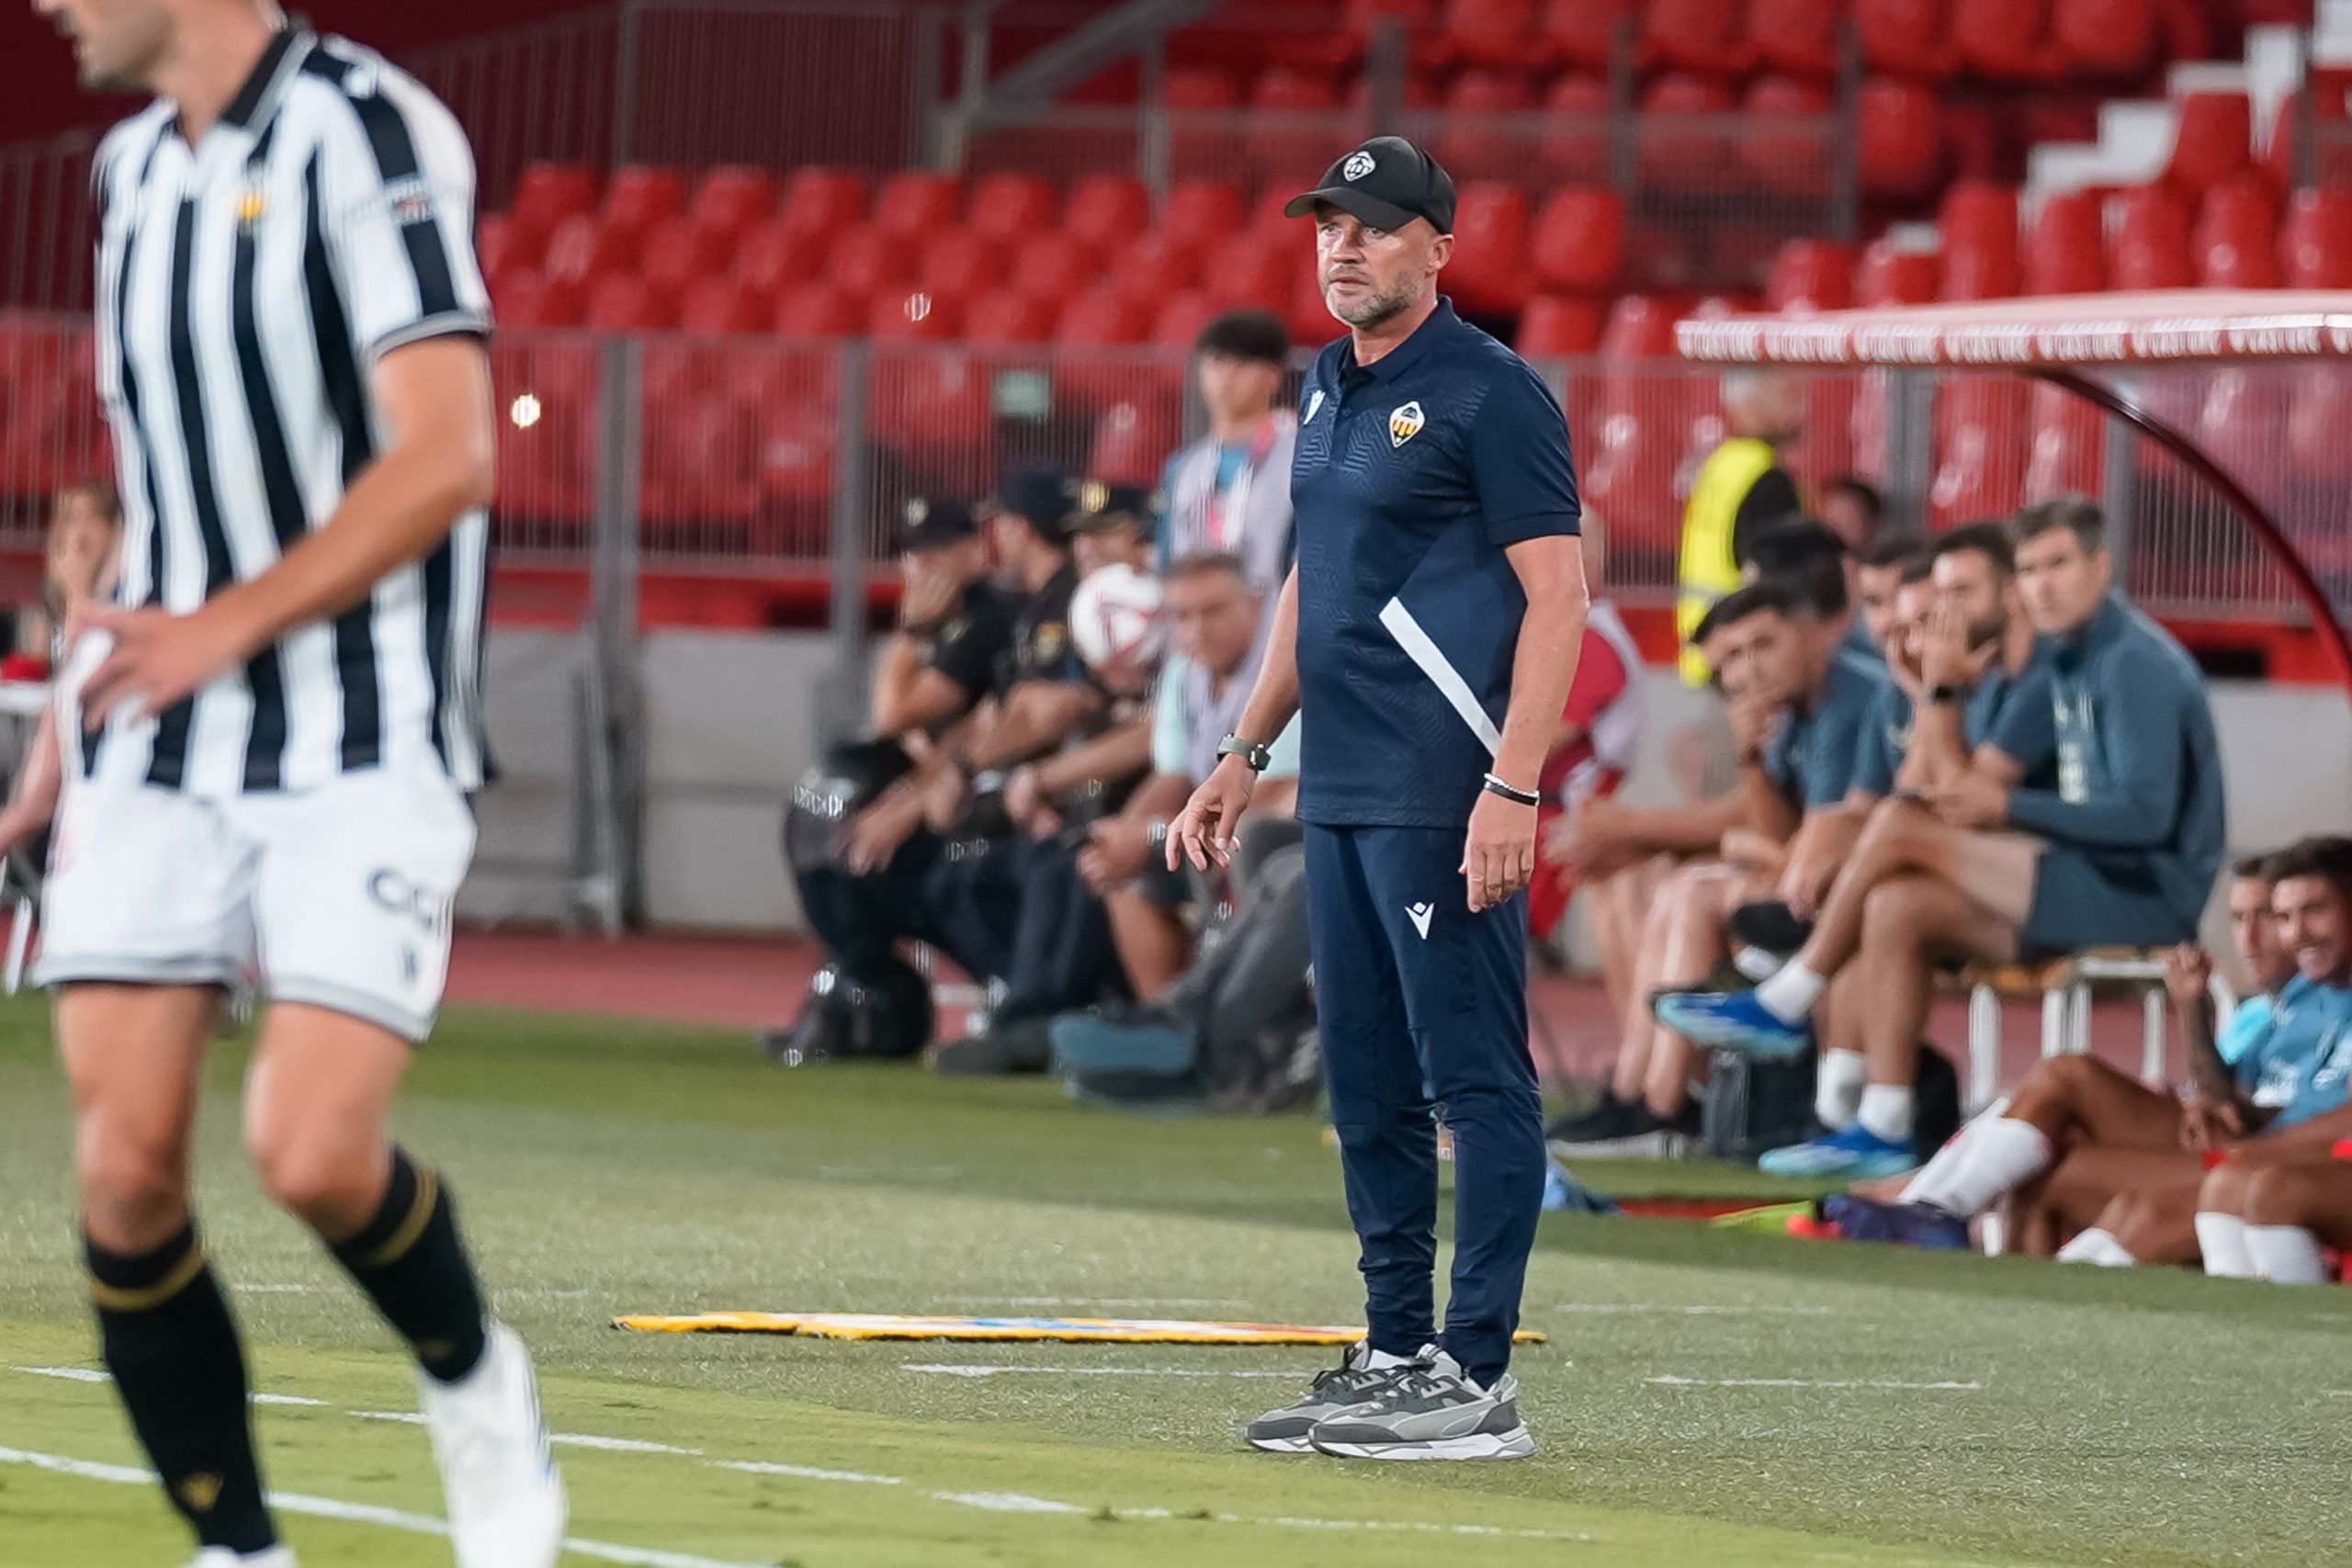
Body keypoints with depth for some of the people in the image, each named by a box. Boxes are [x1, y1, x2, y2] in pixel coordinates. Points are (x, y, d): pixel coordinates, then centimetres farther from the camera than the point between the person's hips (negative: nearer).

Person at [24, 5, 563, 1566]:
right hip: (157, 750, 7)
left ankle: (476, 1384, 12)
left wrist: (225, 627, -18)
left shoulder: (365, 131, -11)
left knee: (315, 1154, -18)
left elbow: (445, 459, -17)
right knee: (125, 1171, -6)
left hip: (363, 750, -7)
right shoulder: (132, 165, 14)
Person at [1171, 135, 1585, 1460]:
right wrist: (1244, 756, 23)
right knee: (1368, 1087, 12)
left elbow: (1557, 593, -14)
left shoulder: (1491, 393, -9)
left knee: (1476, 1079, -7)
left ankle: (1478, 1382, -8)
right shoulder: (1330, 389, 17)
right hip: (1339, 792, 9)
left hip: (1446, 799, -9)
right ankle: (1394, 1360, 19)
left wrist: (1513, 787, -21)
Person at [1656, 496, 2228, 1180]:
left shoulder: (2137, 662, -13)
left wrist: (2010, 807, -18)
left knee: (1899, 825, -14)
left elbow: (2146, 814, -21)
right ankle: (1882, 1130, -8)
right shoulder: (2072, 659, 17)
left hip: (2148, 892, -9)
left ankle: (1783, 1008, 0)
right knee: (1897, 907, -6)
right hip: (2100, 881, 9)